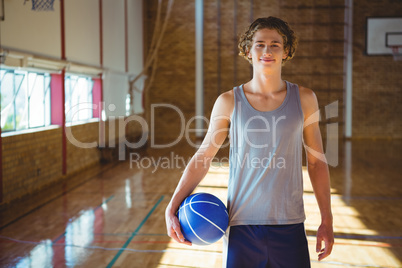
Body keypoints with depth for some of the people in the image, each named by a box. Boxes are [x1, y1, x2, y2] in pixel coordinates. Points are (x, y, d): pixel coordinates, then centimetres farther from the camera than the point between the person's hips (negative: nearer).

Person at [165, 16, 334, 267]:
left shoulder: (304, 99, 1)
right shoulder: (229, 102, -2)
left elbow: (317, 162, 6)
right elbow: (202, 157, 3)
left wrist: (327, 221, 5)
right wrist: (172, 207, -5)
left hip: (290, 226, 1)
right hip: (241, 225, -1)